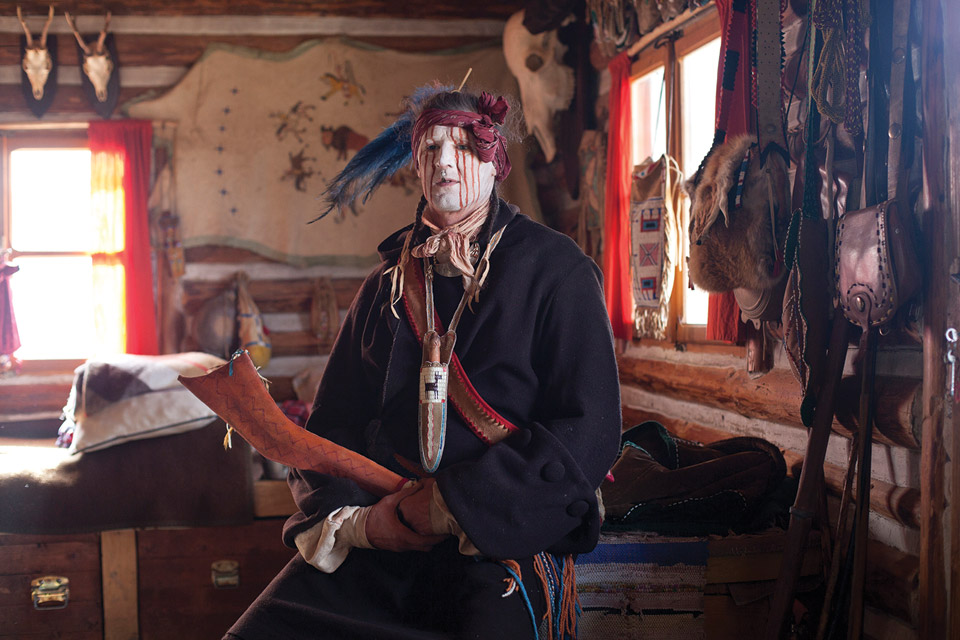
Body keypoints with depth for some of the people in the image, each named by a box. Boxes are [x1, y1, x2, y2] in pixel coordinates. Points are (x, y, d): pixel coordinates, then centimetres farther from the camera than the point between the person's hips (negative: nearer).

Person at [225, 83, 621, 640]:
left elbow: (588, 431, -9)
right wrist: (339, 520, -5)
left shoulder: (556, 270, 1)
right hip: (383, 534, 4)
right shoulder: (390, 280, 16)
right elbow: (337, 421, 16)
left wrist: (453, 506, -14)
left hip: (504, 538, -4)